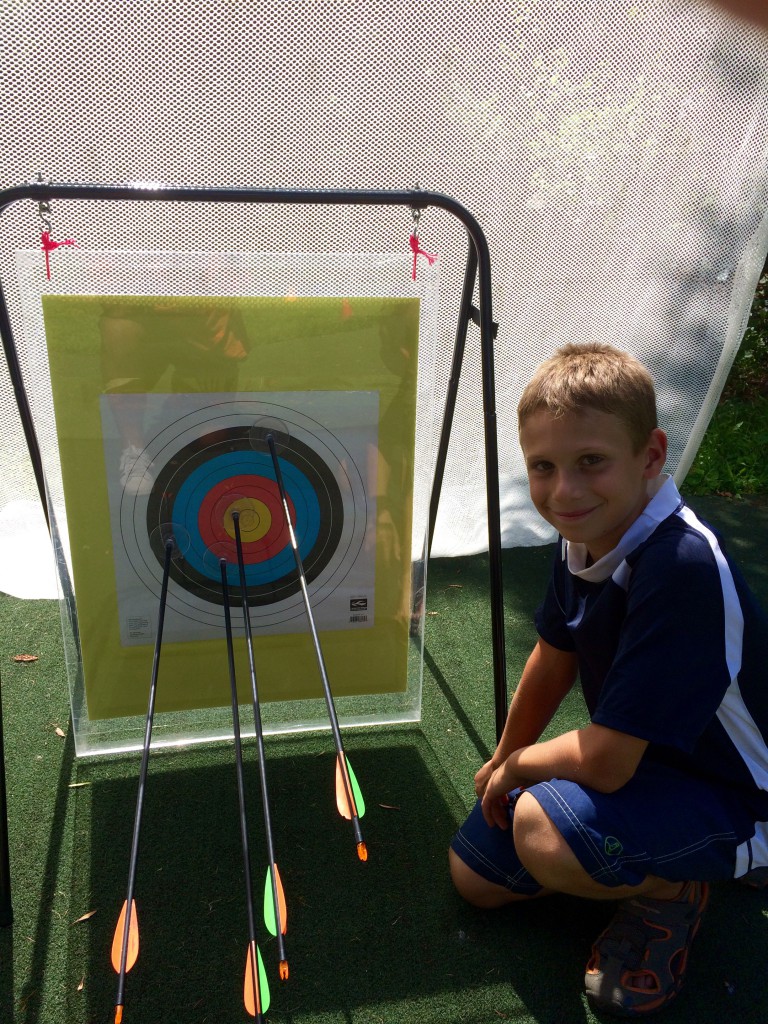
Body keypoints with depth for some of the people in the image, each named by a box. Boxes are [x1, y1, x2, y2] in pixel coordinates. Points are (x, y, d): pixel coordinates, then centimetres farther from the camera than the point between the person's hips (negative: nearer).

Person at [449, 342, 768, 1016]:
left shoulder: (682, 567, -37)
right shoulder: (586, 532, -11)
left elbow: (603, 762, -33)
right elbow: (555, 658, 6)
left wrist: (517, 764, -12)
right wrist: (503, 762, 16)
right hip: (643, 760, 8)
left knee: (547, 833, -36)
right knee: (475, 876, 12)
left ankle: (675, 891, -2)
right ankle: (651, 861, 26)